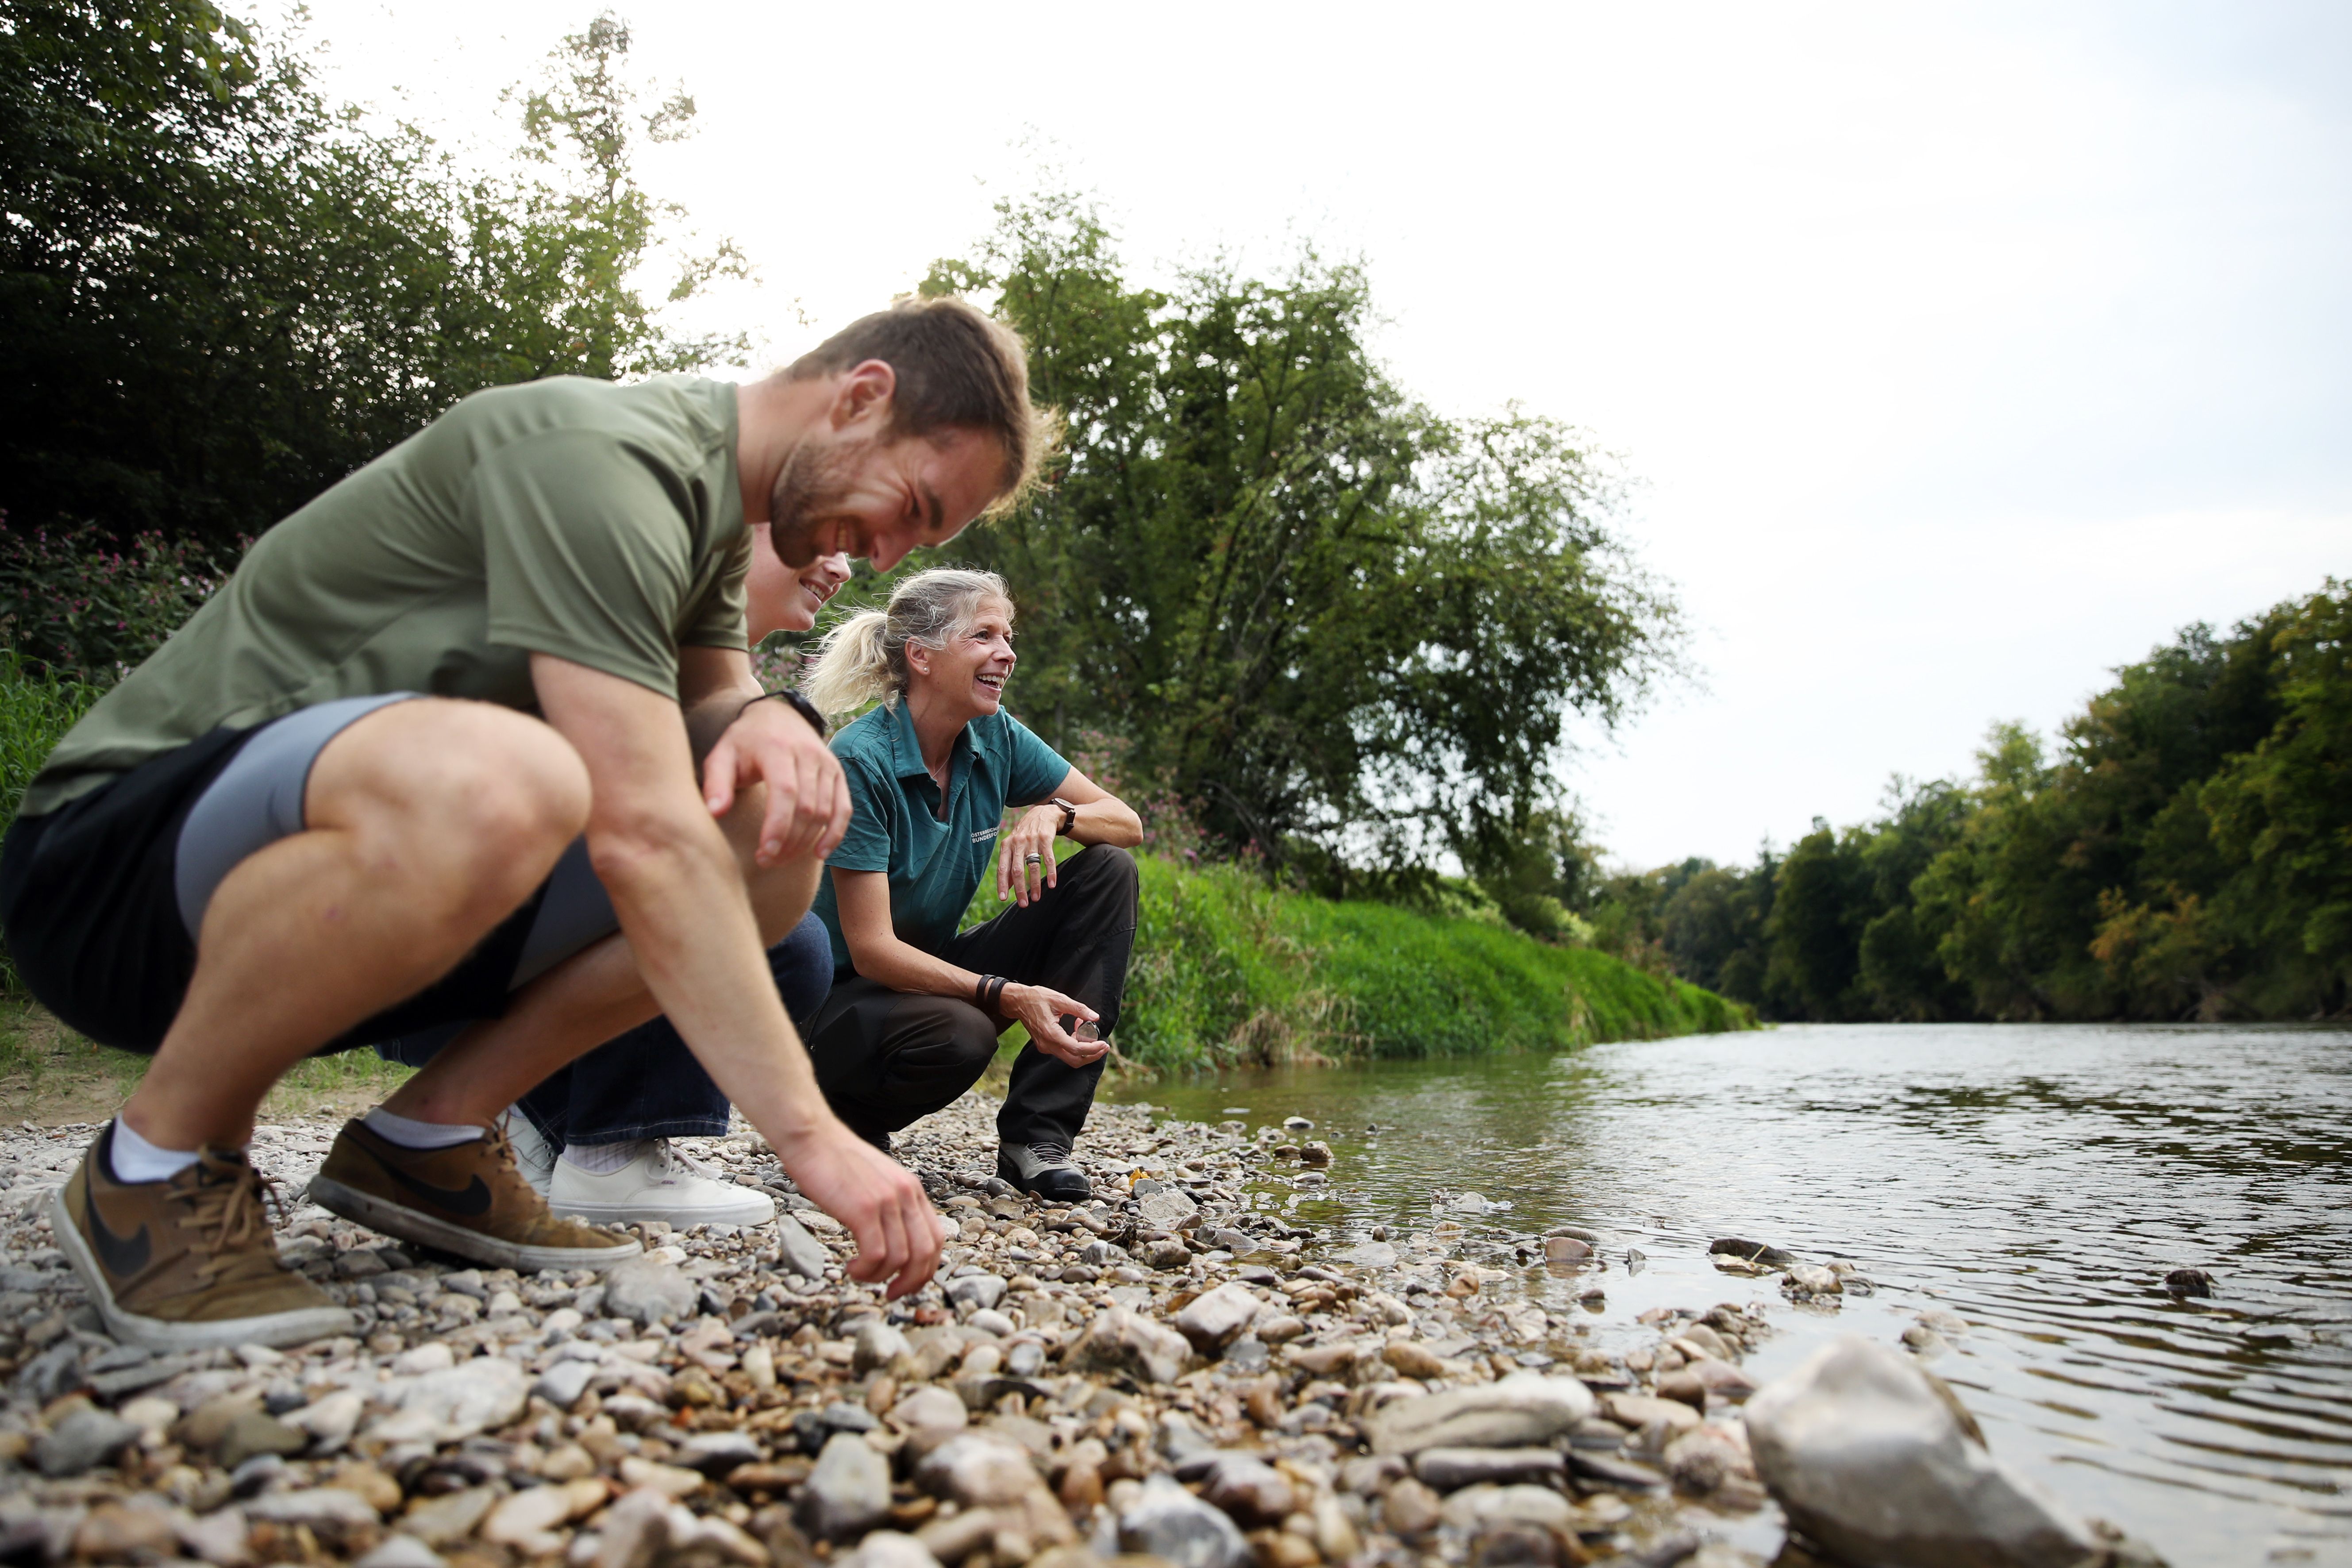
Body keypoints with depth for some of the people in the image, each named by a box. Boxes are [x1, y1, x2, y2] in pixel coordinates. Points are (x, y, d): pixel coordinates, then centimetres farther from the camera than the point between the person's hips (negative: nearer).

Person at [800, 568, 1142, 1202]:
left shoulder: (996, 738, -4)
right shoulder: (861, 762, -22)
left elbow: (1127, 822, 0)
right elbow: (871, 949, -25)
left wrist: (1052, 813, -22)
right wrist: (1007, 995, -37)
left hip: (935, 969, 7)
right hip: (843, 998, -7)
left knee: (1109, 871, -10)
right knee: (959, 1034, -40)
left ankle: (1037, 1133, -14)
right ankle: (841, 1110, -2)